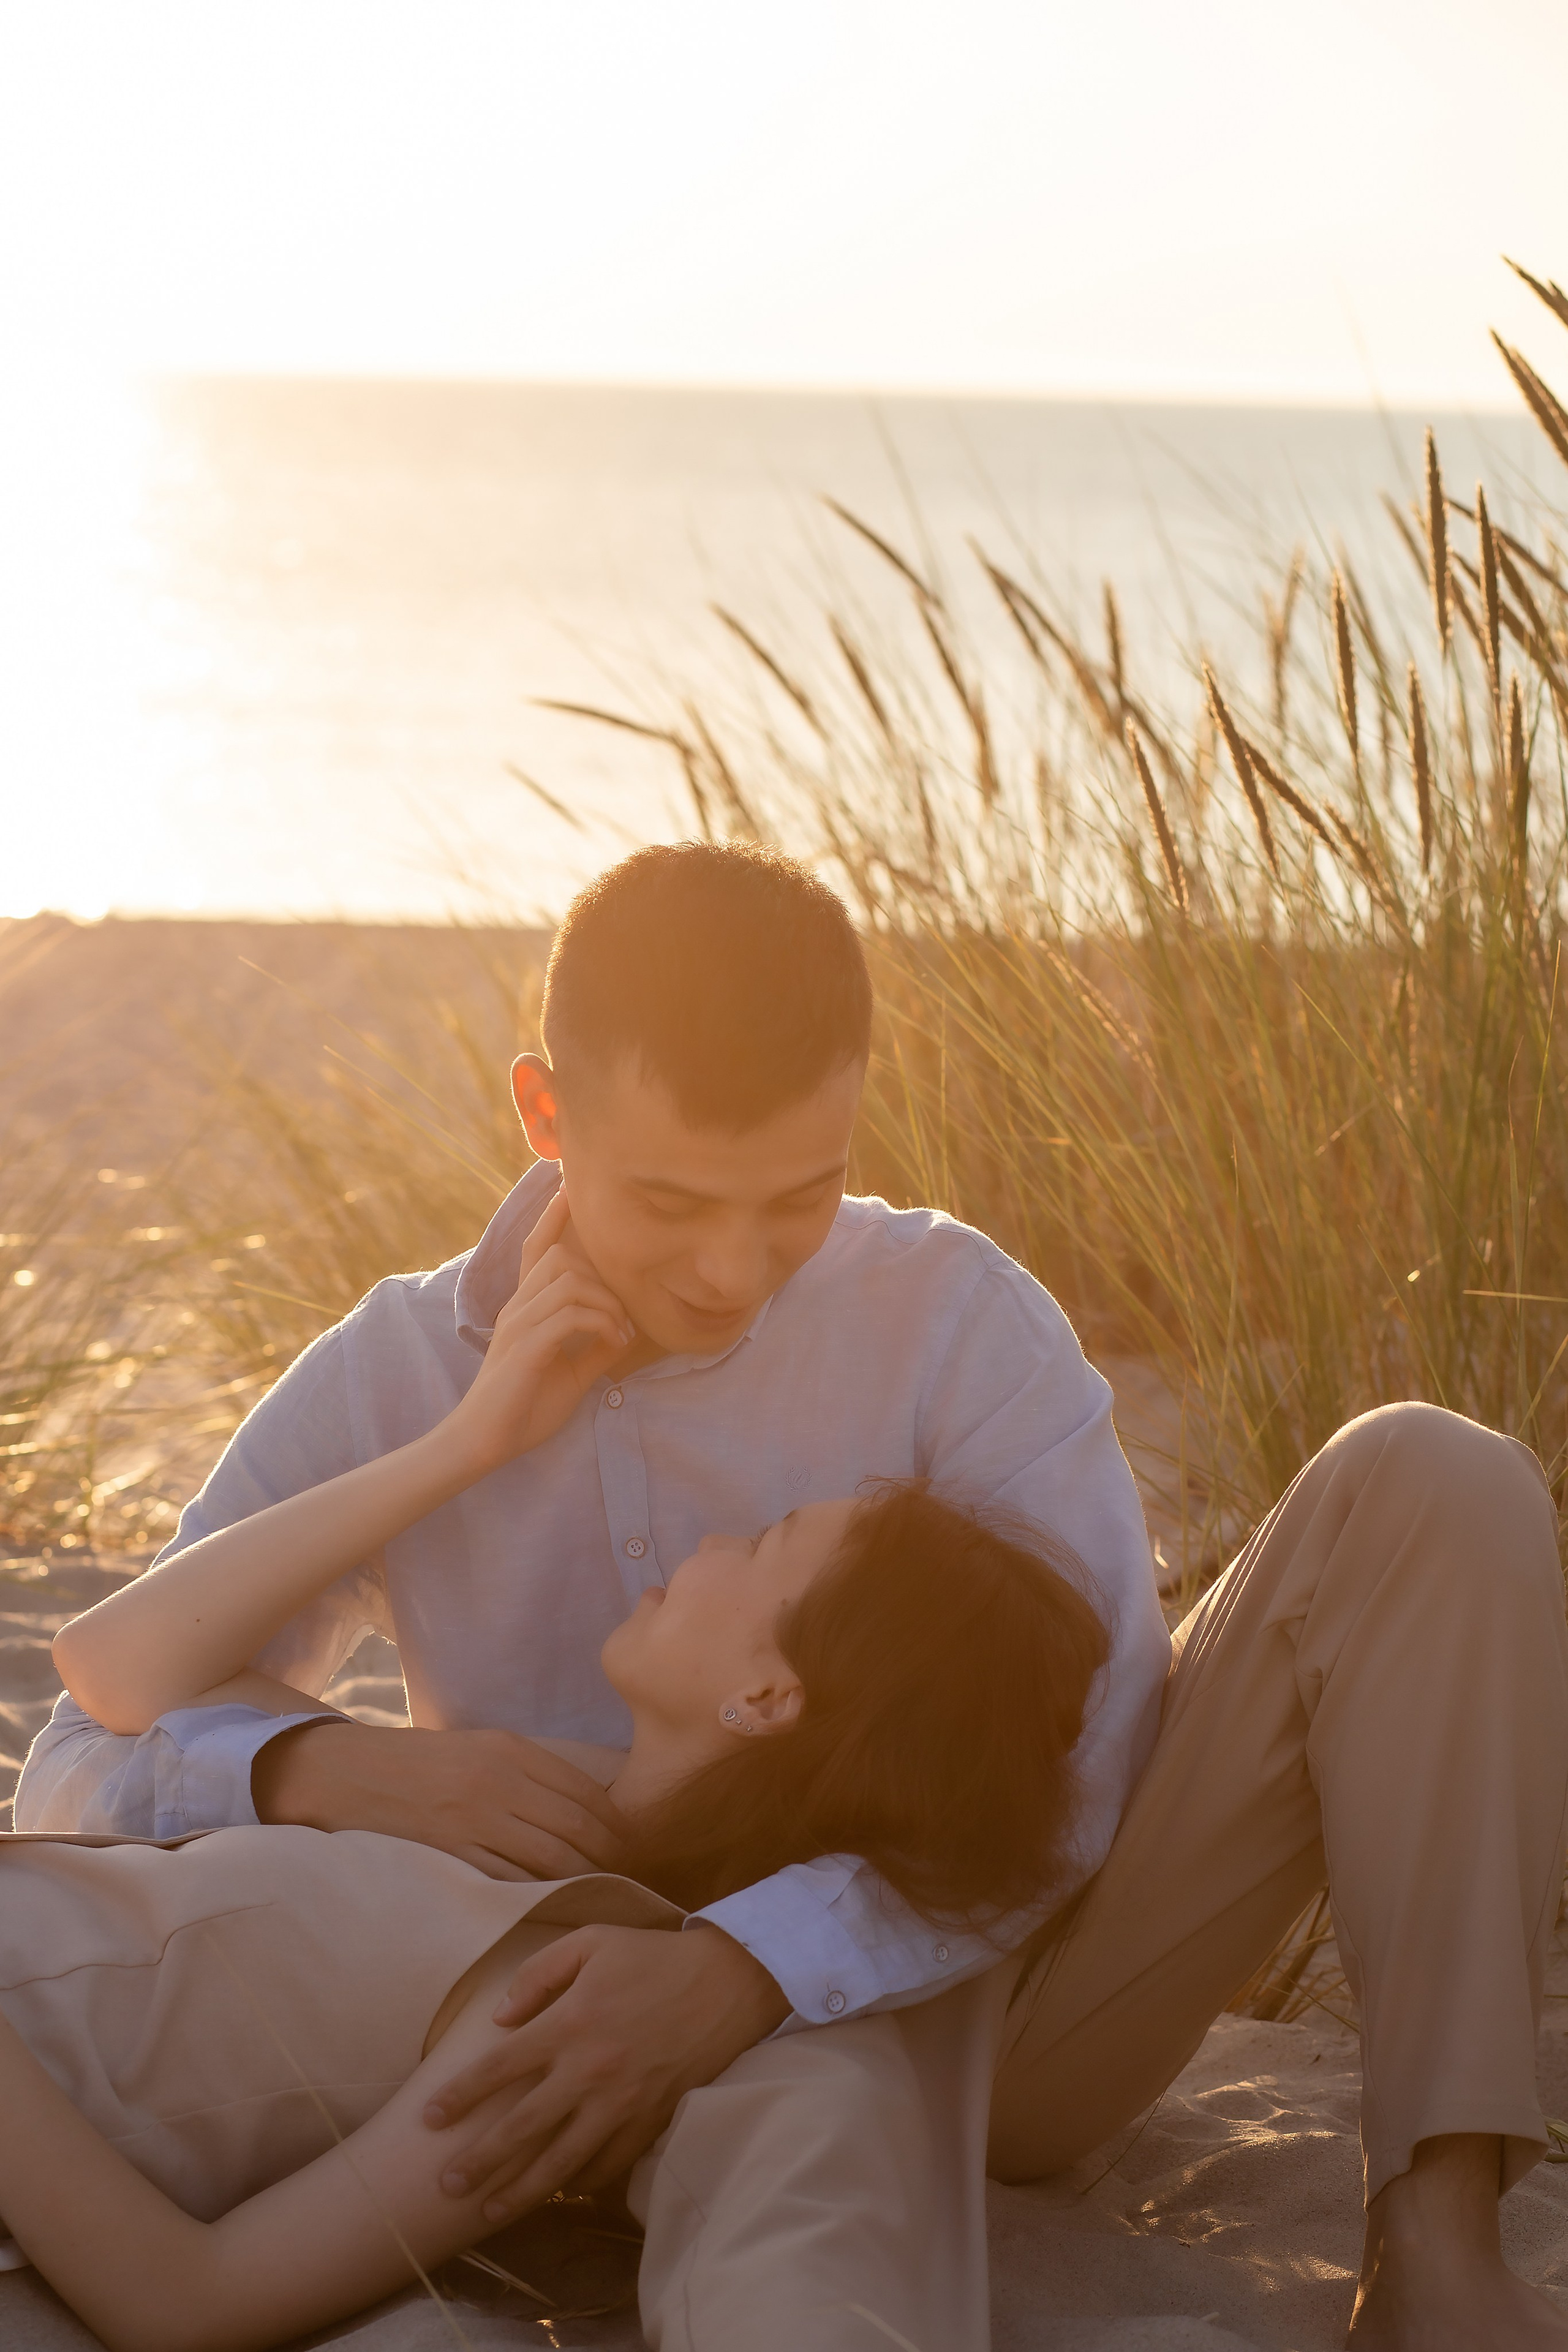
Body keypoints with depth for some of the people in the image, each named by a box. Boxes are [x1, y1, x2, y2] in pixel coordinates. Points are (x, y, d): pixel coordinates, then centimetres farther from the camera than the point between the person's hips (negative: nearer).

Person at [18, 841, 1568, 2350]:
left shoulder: (952, 1314, -7)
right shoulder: (386, 1394, -2)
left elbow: (1076, 1758, -16)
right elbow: (78, 1777, 0)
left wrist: (750, 1961, -34)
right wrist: (332, 1769, -24)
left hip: (1019, 1979, 2)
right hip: (781, 2069, -2)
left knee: (1432, 1488, -18)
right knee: (816, 2134, -42)